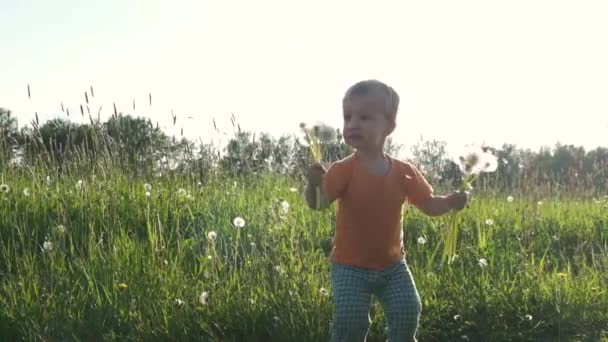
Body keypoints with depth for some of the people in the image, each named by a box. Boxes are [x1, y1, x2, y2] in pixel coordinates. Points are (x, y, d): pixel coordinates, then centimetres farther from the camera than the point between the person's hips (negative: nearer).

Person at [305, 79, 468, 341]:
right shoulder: (343, 170, -14)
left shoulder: (404, 172, -4)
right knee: (351, 320, -13)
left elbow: (429, 206, 3)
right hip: (350, 266, -3)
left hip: (392, 264, 3)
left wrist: (450, 201, -18)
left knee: (408, 313, -3)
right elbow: (318, 204, -22)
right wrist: (314, 184, -43)